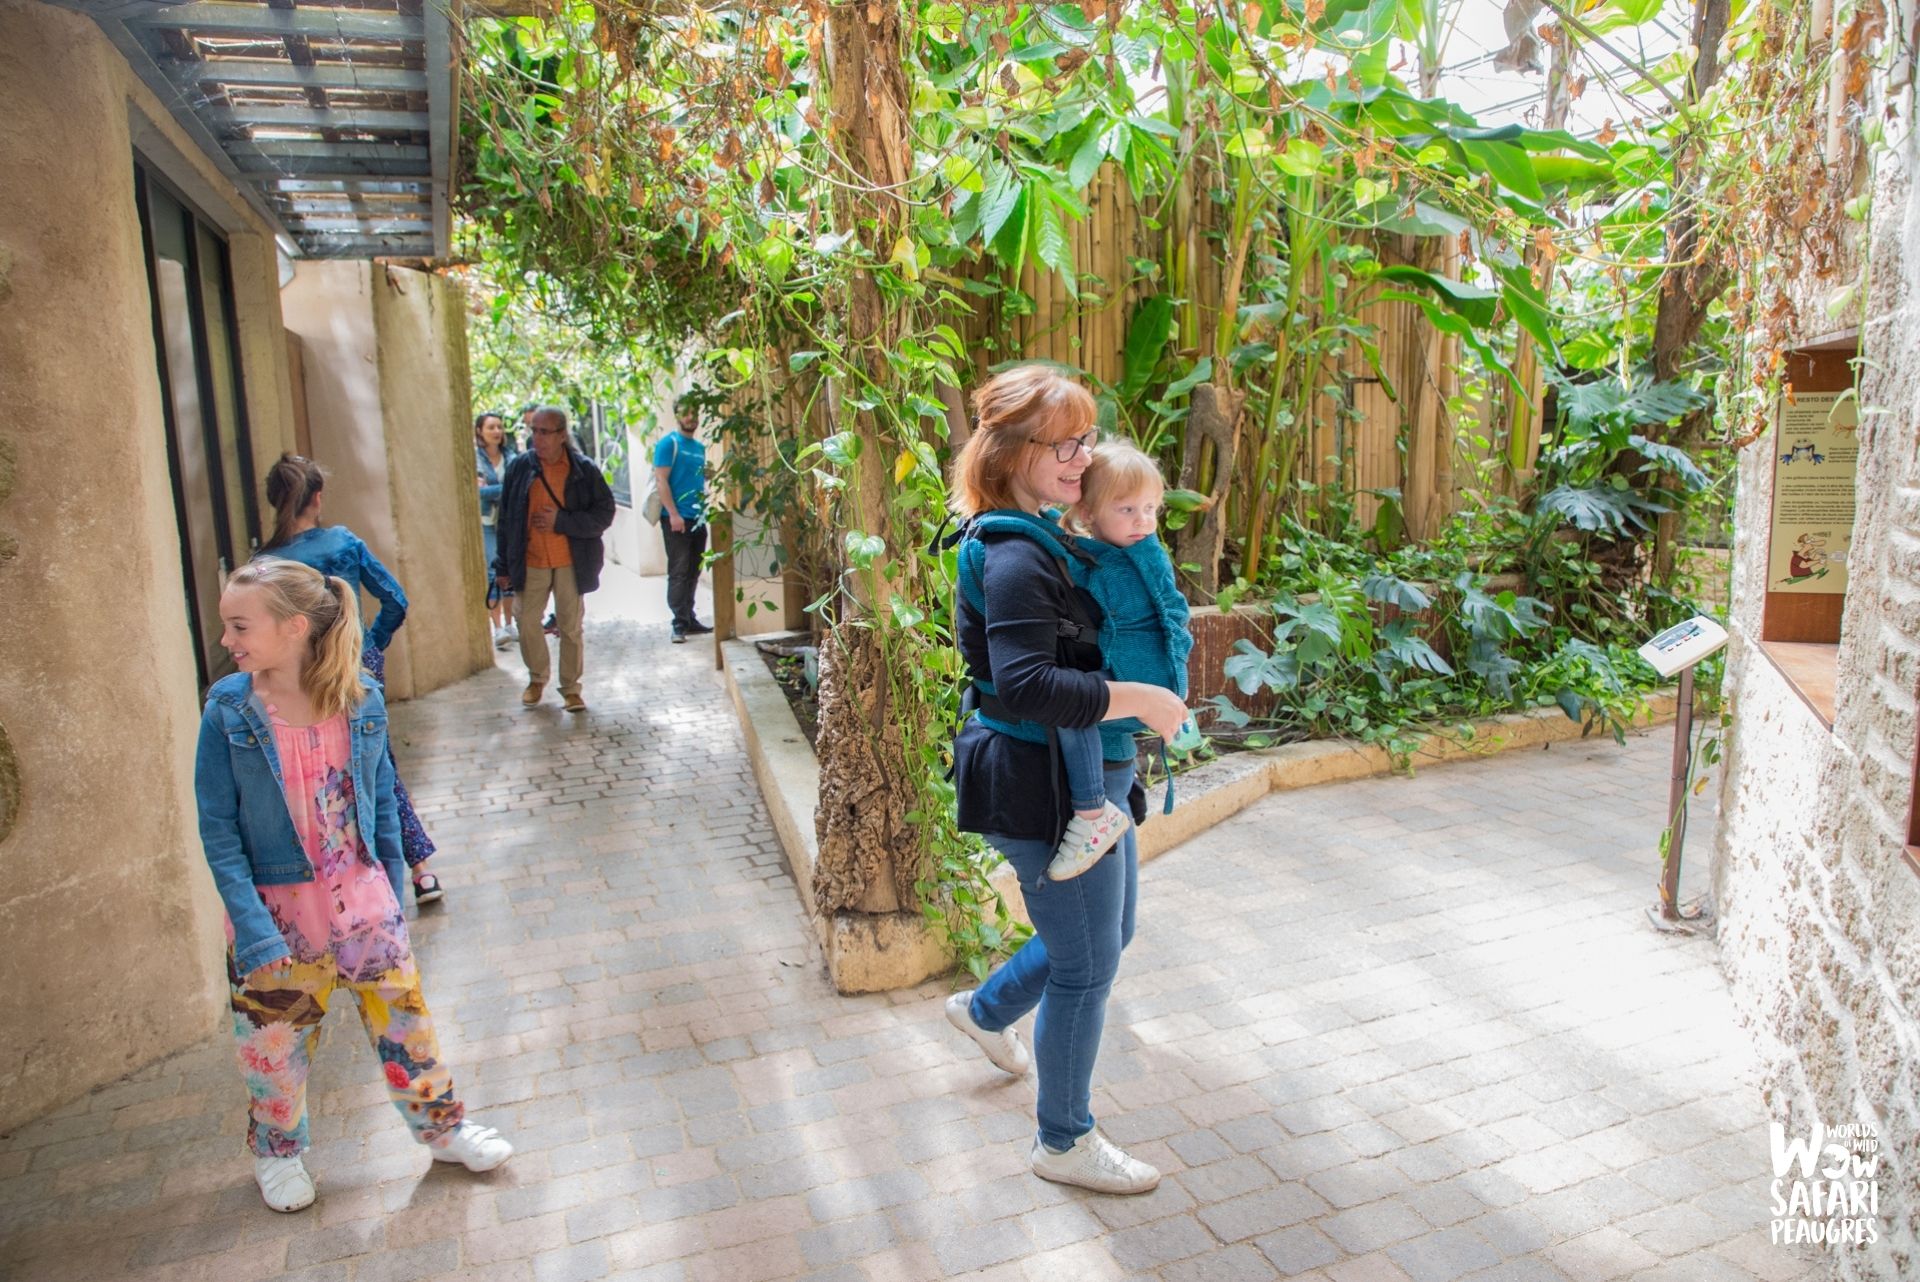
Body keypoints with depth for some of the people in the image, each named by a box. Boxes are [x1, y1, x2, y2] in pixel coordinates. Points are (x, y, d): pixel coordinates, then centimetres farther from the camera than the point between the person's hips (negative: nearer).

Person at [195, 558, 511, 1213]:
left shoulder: (361, 699, -10)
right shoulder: (229, 710, -14)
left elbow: (383, 803, 2)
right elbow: (219, 831, -10)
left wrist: (394, 897, 5)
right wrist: (253, 929, -15)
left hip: (362, 898, 1)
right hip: (276, 910, -1)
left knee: (404, 1017, 11)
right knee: (276, 1038, 16)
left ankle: (442, 1126, 32)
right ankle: (276, 1151, 42)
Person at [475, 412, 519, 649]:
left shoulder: (511, 456, 8)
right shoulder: (475, 457, -2)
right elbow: (478, 490, -12)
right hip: (486, 522, -4)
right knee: (492, 573, -7)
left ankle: (509, 624, 18)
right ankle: (498, 628, -6)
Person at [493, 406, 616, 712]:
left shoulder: (584, 469, -6)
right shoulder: (519, 467, 0)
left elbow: (604, 513, -7)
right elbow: (506, 518, 4)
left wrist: (560, 521, -18)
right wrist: (503, 566, 4)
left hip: (571, 562, -2)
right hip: (530, 563, 2)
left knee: (570, 627, 6)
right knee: (527, 623, 8)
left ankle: (571, 687, 21)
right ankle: (537, 678, 32)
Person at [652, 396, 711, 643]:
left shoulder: (700, 447, 16)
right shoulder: (669, 443, -5)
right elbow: (661, 480, -12)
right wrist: (673, 514, -19)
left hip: (698, 519, 7)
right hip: (676, 519, -7)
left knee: (692, 572, 11)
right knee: (678, 572, -6)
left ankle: (689, 620, 19)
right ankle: (679, 624, -3)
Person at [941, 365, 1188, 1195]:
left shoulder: (1048, 537, 11)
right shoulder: (1015, 560, -22)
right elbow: (1027, 686, -33)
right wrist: (1142, 699, -26)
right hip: (1045, 790, -10)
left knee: (1108, 935, 25)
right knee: (1086, 966, 5)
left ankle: (985, 1012, 48)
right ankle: (1064, 1141, 27)